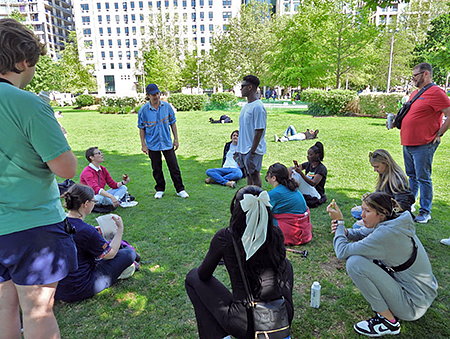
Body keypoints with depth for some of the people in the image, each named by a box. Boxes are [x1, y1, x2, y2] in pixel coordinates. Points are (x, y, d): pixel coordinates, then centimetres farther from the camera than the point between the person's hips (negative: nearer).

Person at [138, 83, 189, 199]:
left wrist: (176, 139, 3)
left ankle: (180, 189, 15)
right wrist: (143, 145, -2)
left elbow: (173, 123, 6)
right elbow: (141, 128, 1)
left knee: (174, 167, 3)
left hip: (167, 143, 1)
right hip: (152, 145, -1)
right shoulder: (143, 110, -6)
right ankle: (160, 190, 27)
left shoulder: (167, 106, -2)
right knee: (157, 169, 10)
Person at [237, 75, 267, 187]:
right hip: (243, 149, 9)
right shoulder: (246, 105, 12)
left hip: (253, 149, -9)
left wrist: (252, 152, -21)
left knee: (254, 175, 0)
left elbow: (259, 131, -19)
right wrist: (239, 149, 18)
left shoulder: (258, 107, -17)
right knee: (248, 174, 17)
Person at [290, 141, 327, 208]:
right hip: (304, 192, 7)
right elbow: (291, 168, 5)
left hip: (315, 195, -6)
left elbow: (313, 183, -28)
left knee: (299, 176, -26)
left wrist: (300, 172, -37)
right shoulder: (308, 164, 6)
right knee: (293, 172, -10)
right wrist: (290, 169, -20)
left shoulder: (322, 168, -15)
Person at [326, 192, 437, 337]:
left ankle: (388, 321, -5)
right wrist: (345, 232, -8)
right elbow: (360, 234, 13)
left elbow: (343, 252, -24)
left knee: (355, 262, -21)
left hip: (413, 306, -9)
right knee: (365, 253, 11)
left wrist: (339, 222, -14)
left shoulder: (386, 234, -27)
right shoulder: (390, 223, -1)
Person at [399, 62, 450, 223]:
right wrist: (396, 121, 11)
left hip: (423, 145, -9)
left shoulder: (435, 92, -12)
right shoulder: (415, 93, 16)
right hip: (407, 144, 9)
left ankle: (425, 211, 9)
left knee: (423, 178, -2)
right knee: (411, 176, 17)